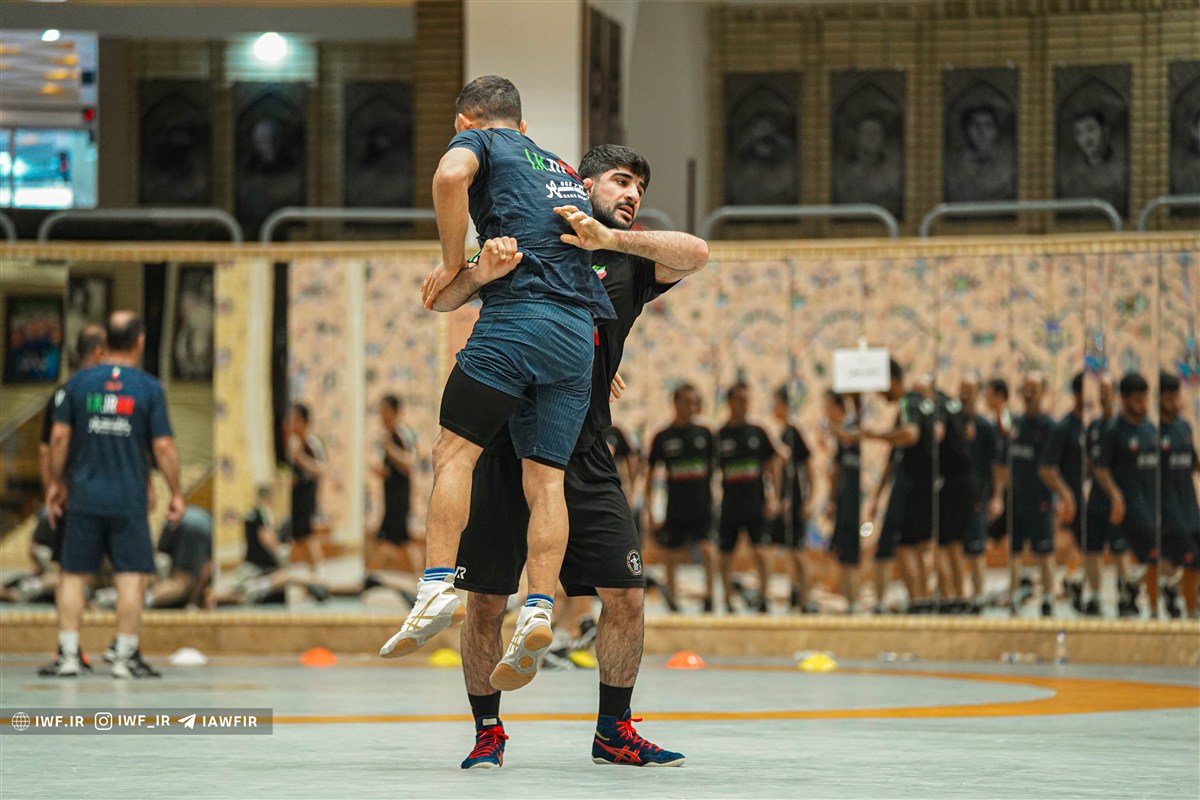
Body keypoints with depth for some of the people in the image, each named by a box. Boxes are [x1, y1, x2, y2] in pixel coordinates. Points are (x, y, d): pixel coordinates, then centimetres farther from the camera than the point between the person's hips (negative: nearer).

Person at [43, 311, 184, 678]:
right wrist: (176, 493, 5)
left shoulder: (79, 382, 2)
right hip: (129, 502, -2)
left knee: (73, 574, 9)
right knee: (132, 576, 3)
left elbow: (59, 437, 1)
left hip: (84, 497, 2)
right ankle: (126, 657, 2)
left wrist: (57, 482, 13)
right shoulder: (149, 387, -3)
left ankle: (68, 655, 6)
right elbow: (163, 446, -4)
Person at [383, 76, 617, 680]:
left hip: (515, 318, -6)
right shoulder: (564, 170, 32)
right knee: (545, 476, 0)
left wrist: (453, 261, -3)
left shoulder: (480, 140, 13)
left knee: (454, 449, -4)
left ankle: (437, 586, -18)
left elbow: (450, 177, -12)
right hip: (579, 333, 6)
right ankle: (539, 609, -14)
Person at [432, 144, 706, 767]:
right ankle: (488, 732, 15)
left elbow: (694, 254, -10)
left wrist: (609, 238, -21)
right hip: (506, 450, -2)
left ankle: (613, 731, 12)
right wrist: (480, 274, -24)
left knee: (625, 597, -3)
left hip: (584, 458, 2)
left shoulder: (628, 265, 10)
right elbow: (441, 301, -2)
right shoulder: (528, 248, 5)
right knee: (485, 604, -1)